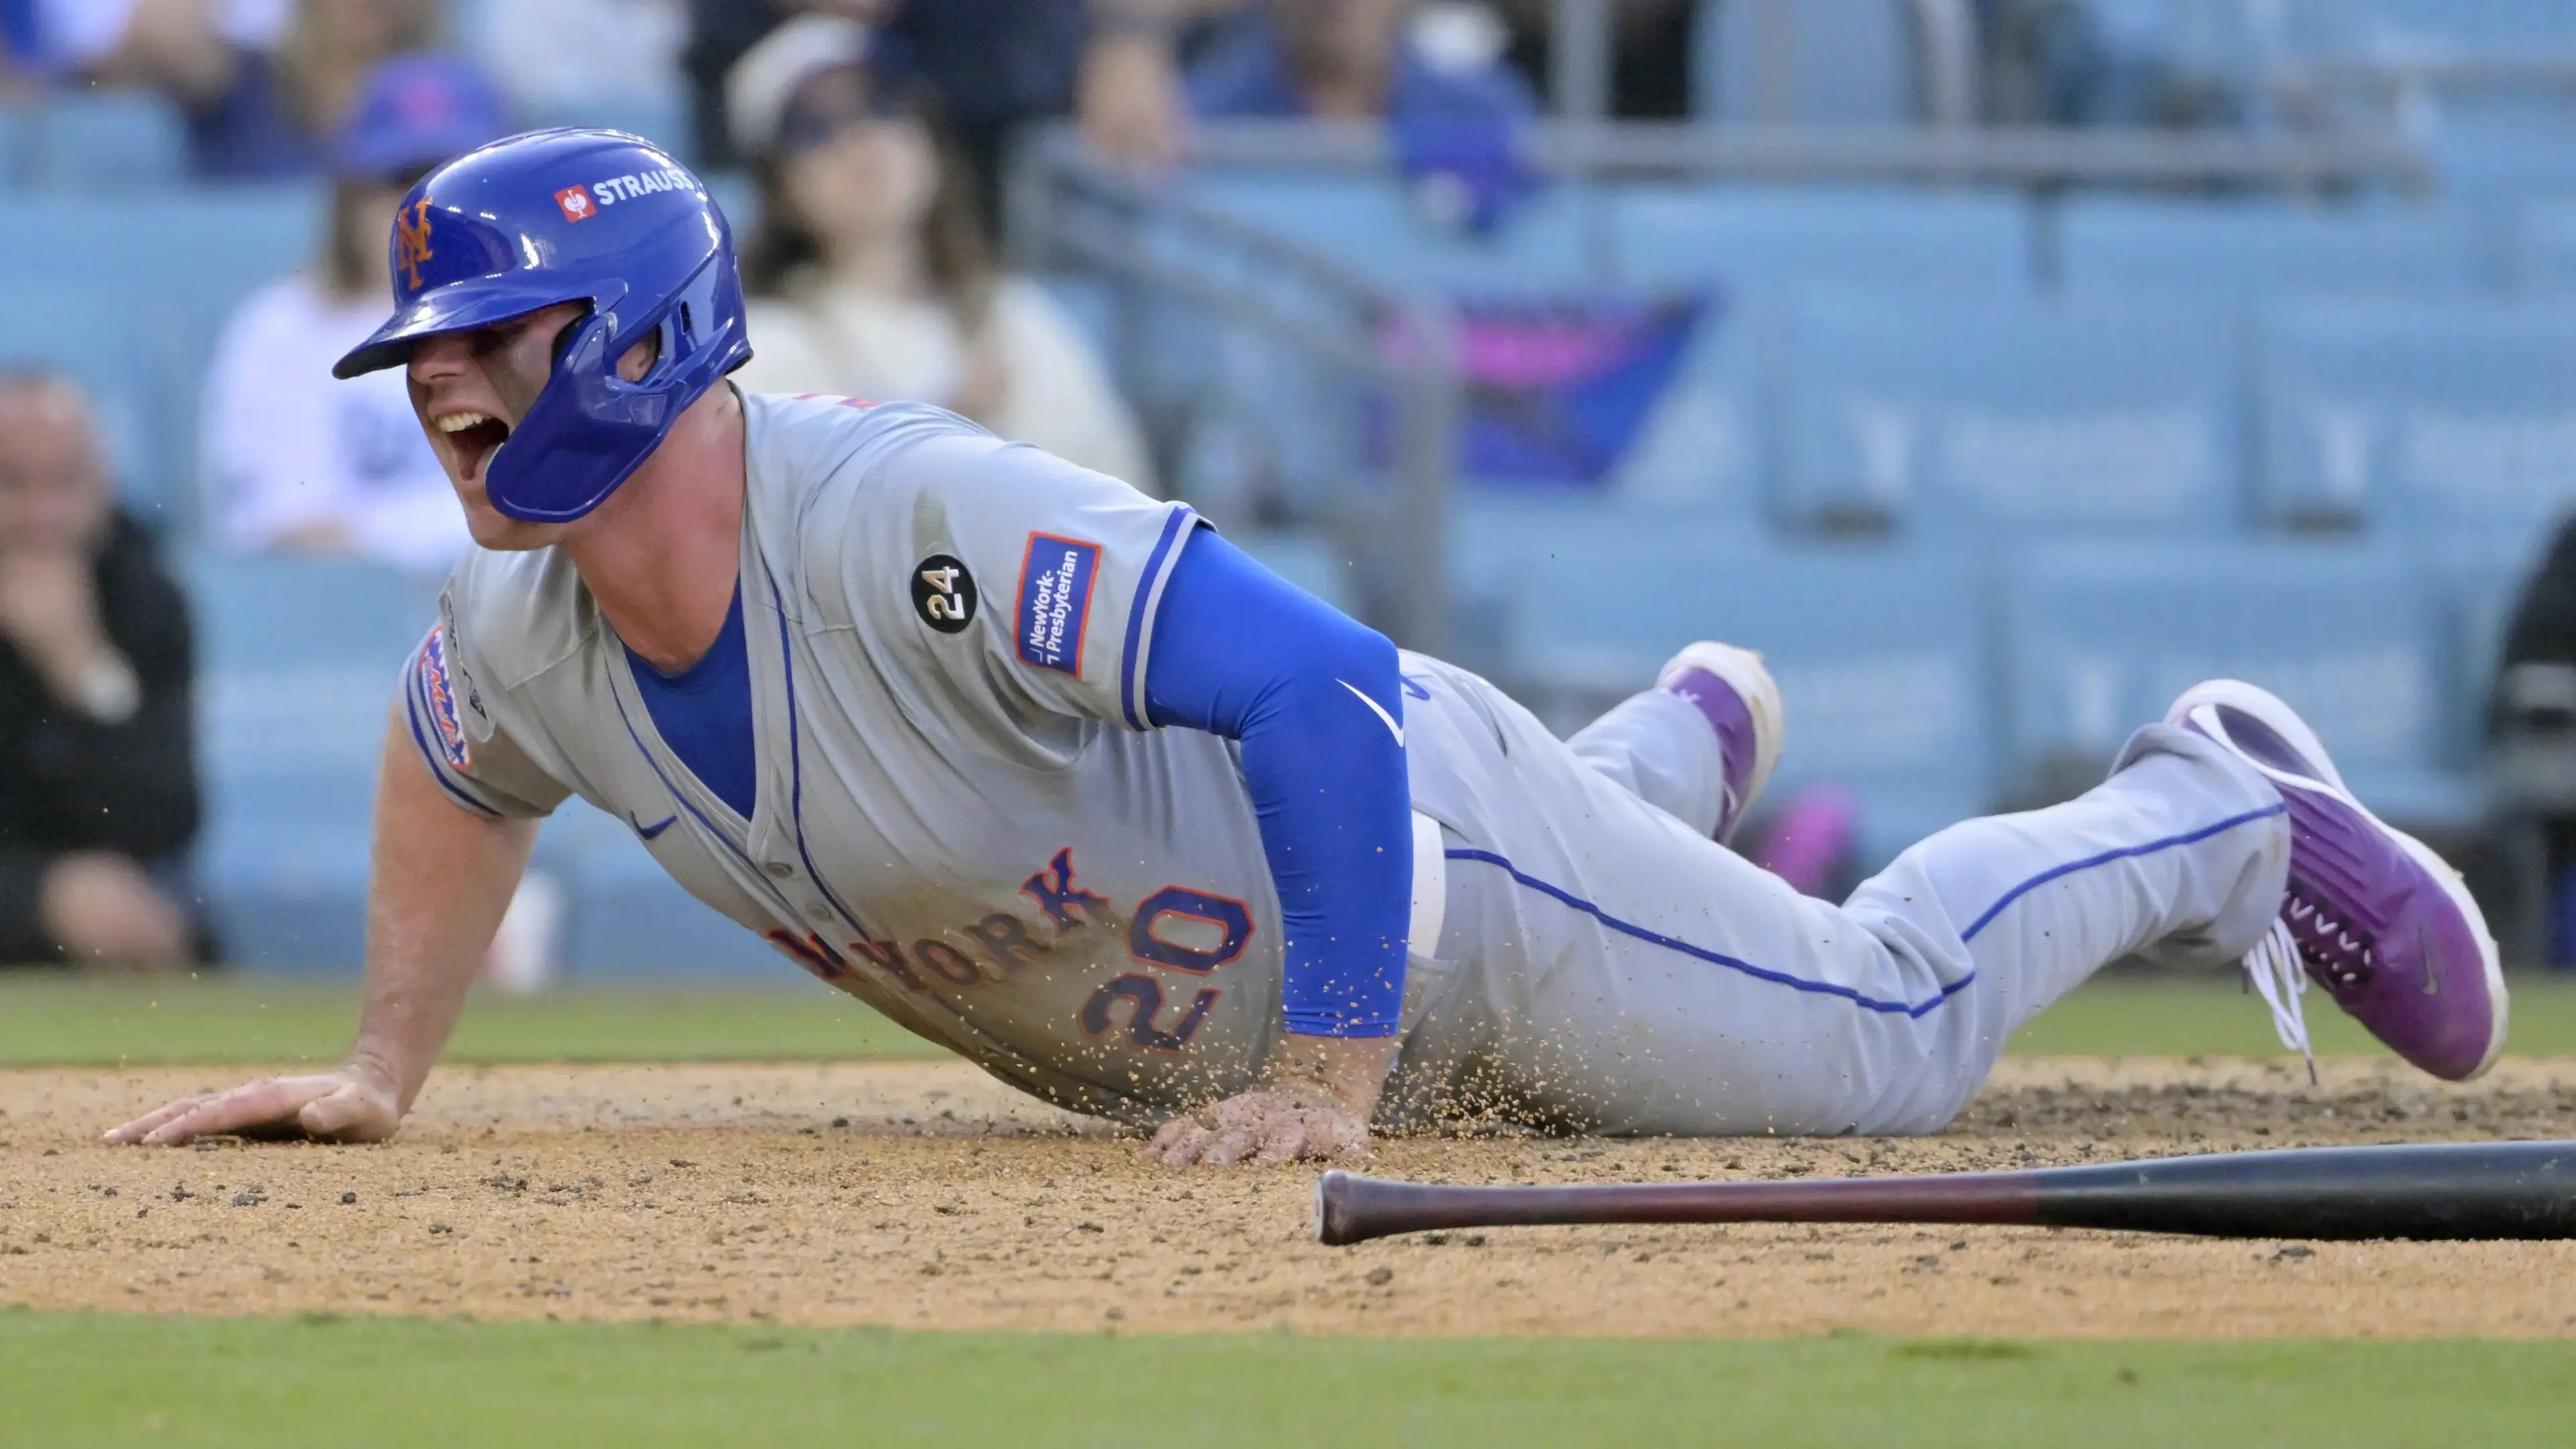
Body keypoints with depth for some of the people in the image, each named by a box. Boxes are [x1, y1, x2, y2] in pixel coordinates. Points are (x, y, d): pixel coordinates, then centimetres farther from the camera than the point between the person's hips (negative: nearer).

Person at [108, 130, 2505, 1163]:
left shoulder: (925, 524, -42)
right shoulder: (530, 639, -17)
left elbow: (1327, 692, -46)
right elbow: (449, 763, 10)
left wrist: (1334, 1077, -47)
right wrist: (383, 1068, 2)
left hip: (1431, 866, -8)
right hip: (1197, 1018, 8)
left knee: (1887, 1037, 7)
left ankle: (2214, 812, 32)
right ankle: (1680, 749, 64)